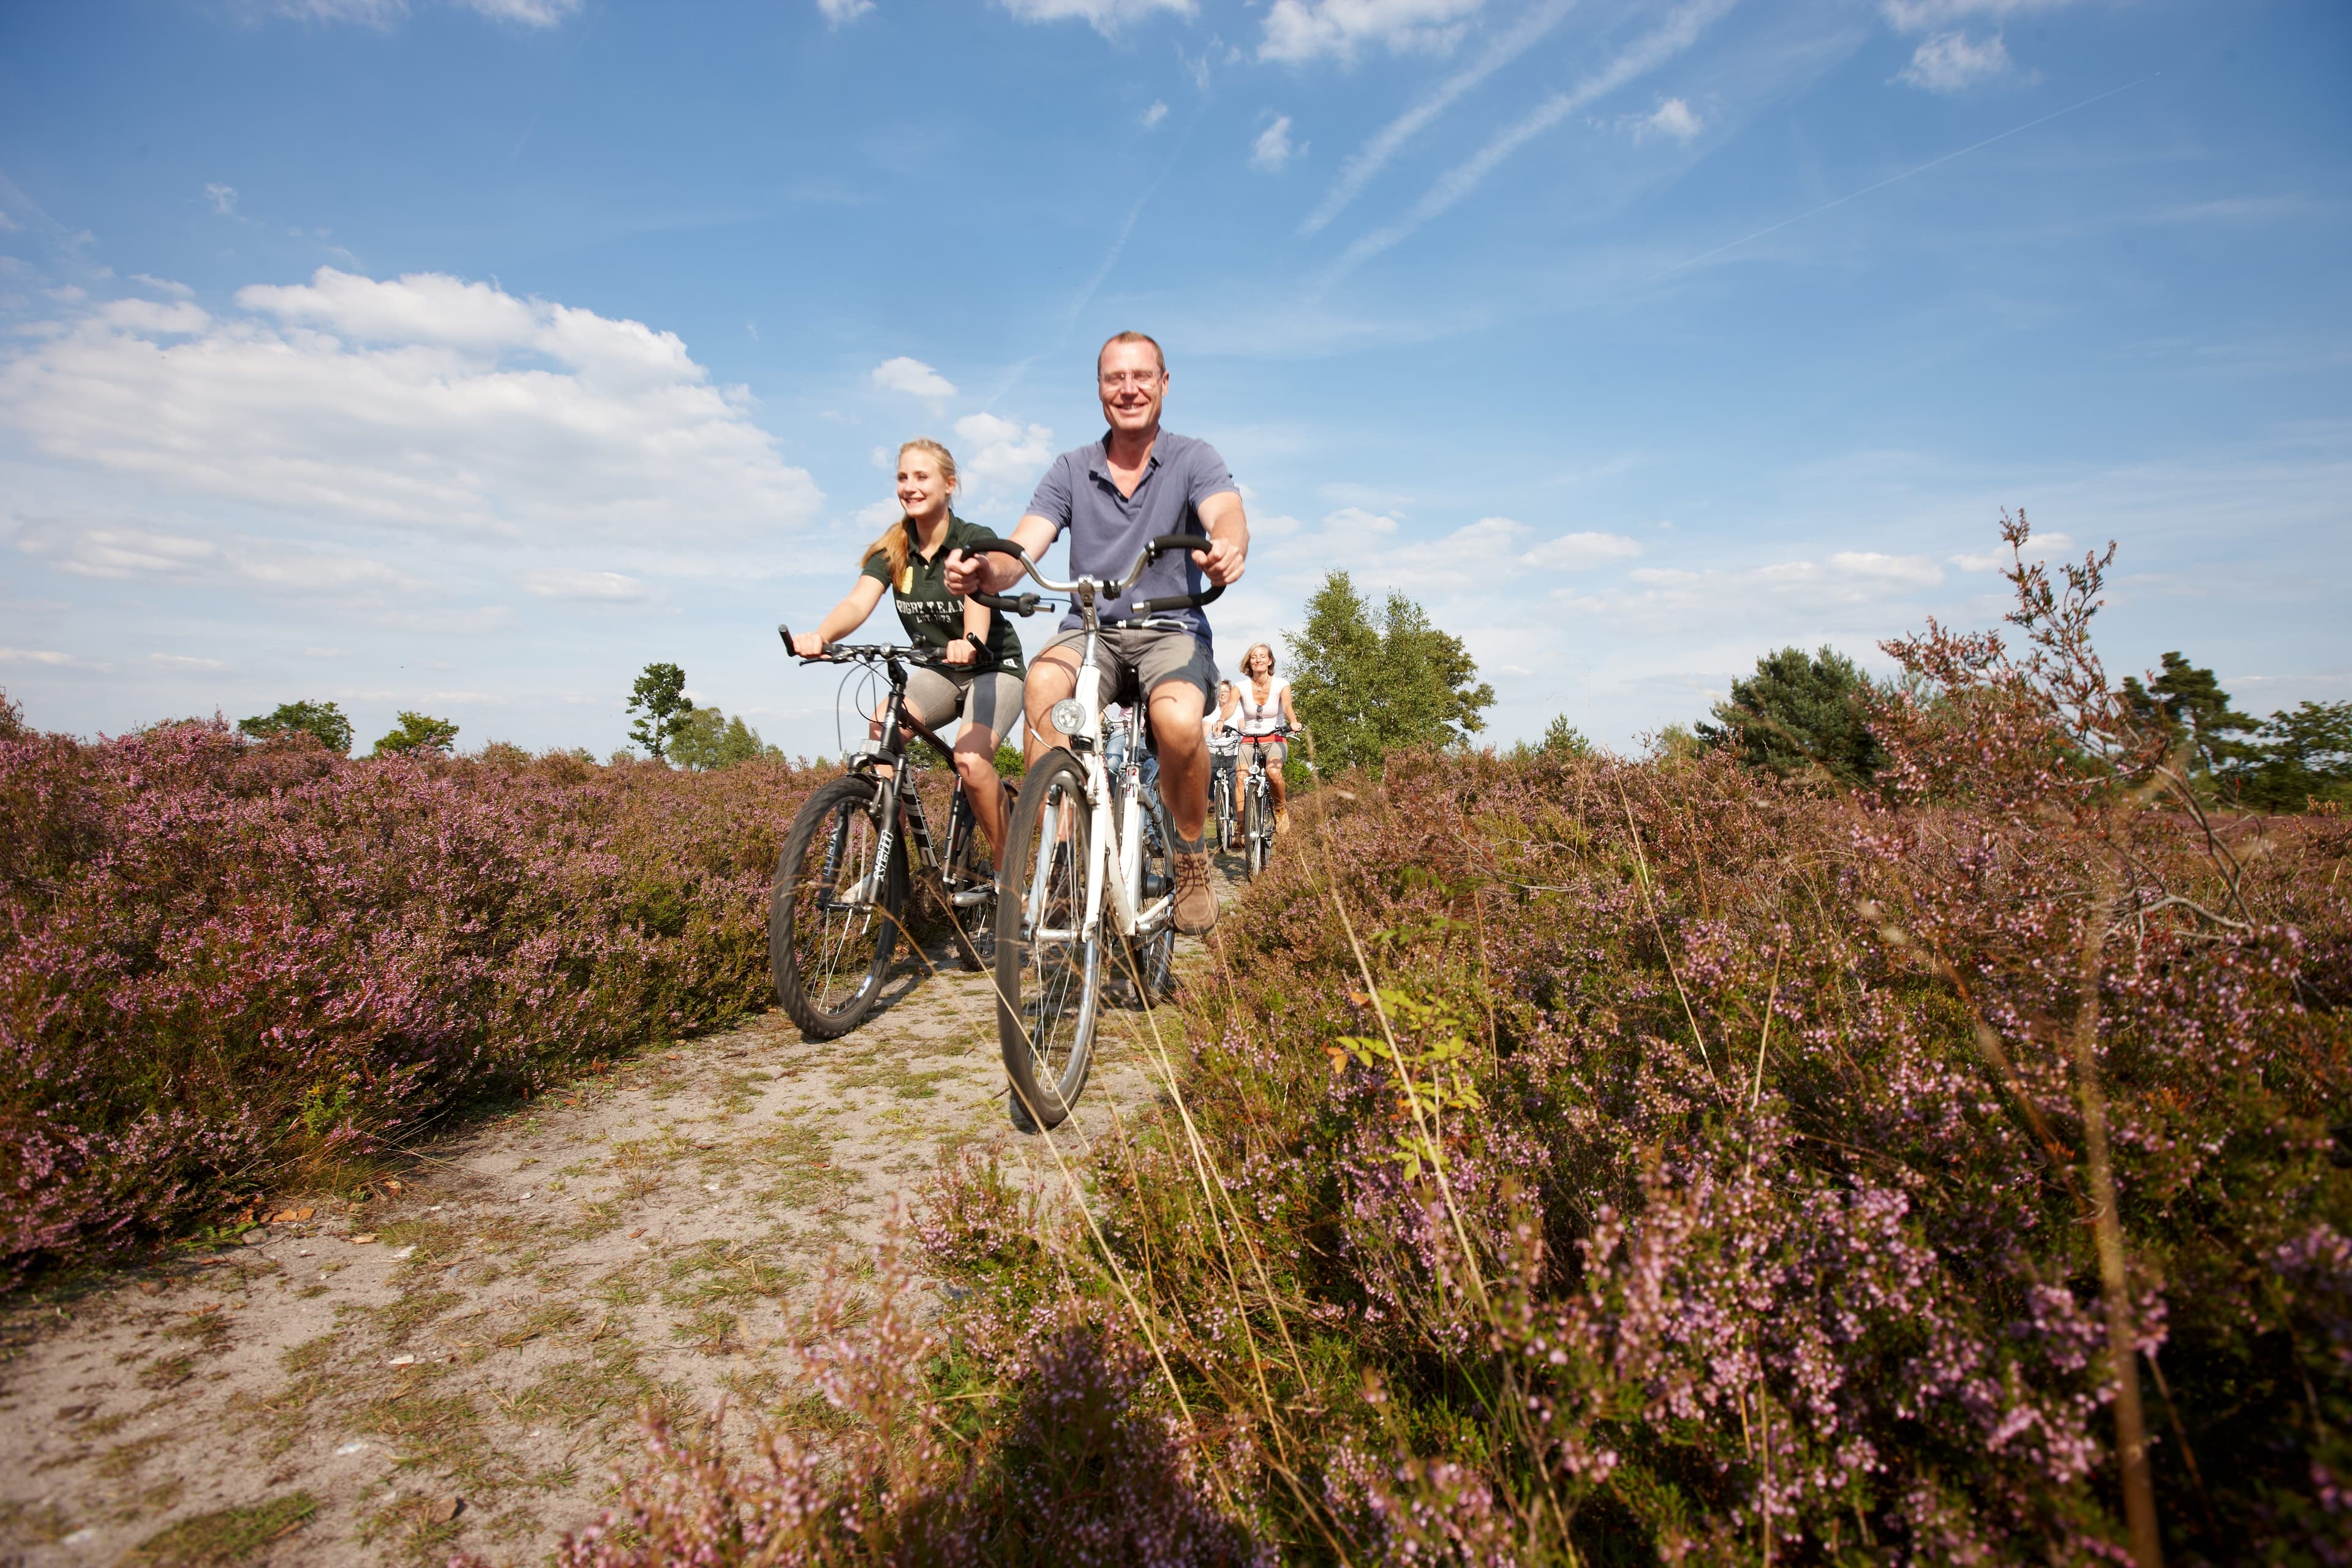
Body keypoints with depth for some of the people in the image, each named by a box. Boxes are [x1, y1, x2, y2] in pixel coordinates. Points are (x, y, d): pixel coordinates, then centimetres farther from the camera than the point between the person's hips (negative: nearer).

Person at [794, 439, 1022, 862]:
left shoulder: (976, 540, -14)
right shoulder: (891, 551, -3)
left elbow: (979, 600, -33)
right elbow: (858, 602, -19)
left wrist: (969, 643, -56)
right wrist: (820, 635, -42)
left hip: (993, 667, -4)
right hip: (938, 671, 4)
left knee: (971, 760, -29)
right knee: (882, 727, -25)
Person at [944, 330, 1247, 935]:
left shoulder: (1193, 458, 2)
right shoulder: (1070, 470, 8)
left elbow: (1226, 514, -20)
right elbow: (1020, 552, -5)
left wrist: (1227, 548, -46)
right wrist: (982, 571, -30)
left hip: (1172, 630, -1)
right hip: (1090, 631, 2)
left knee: (1178, 720, -34)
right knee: (1043, 681, -34)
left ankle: (1192, 860, -6)